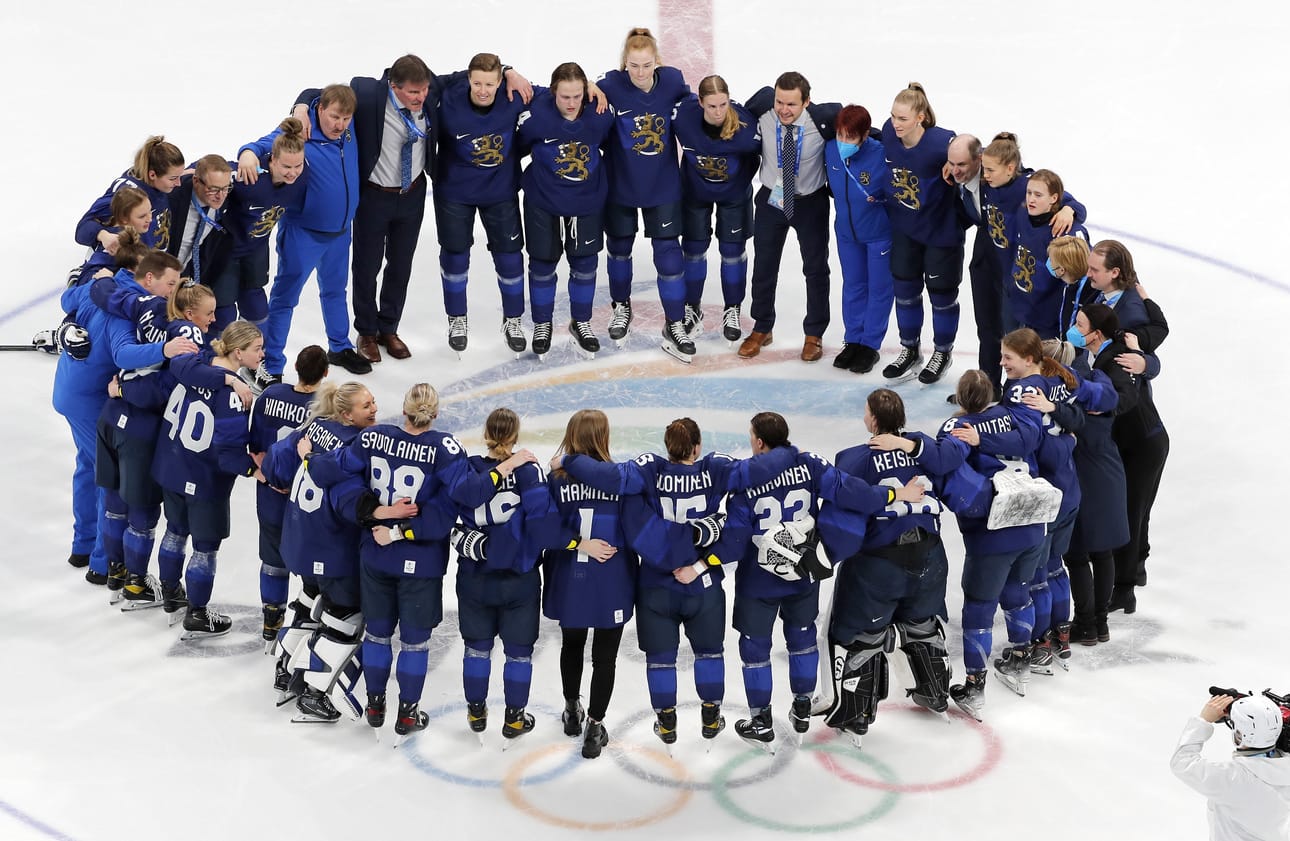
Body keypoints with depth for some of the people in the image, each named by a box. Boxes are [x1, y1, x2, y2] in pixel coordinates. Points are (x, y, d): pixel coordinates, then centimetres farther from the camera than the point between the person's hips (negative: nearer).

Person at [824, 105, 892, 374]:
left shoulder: (881, 157, -31)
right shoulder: (831, 150, -15)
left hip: (879, 233, -5)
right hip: (846, 231, 5)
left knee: (879, 288, 10)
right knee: (853, 286, 17)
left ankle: (870, 345, 23)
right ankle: (853, 340, 31)